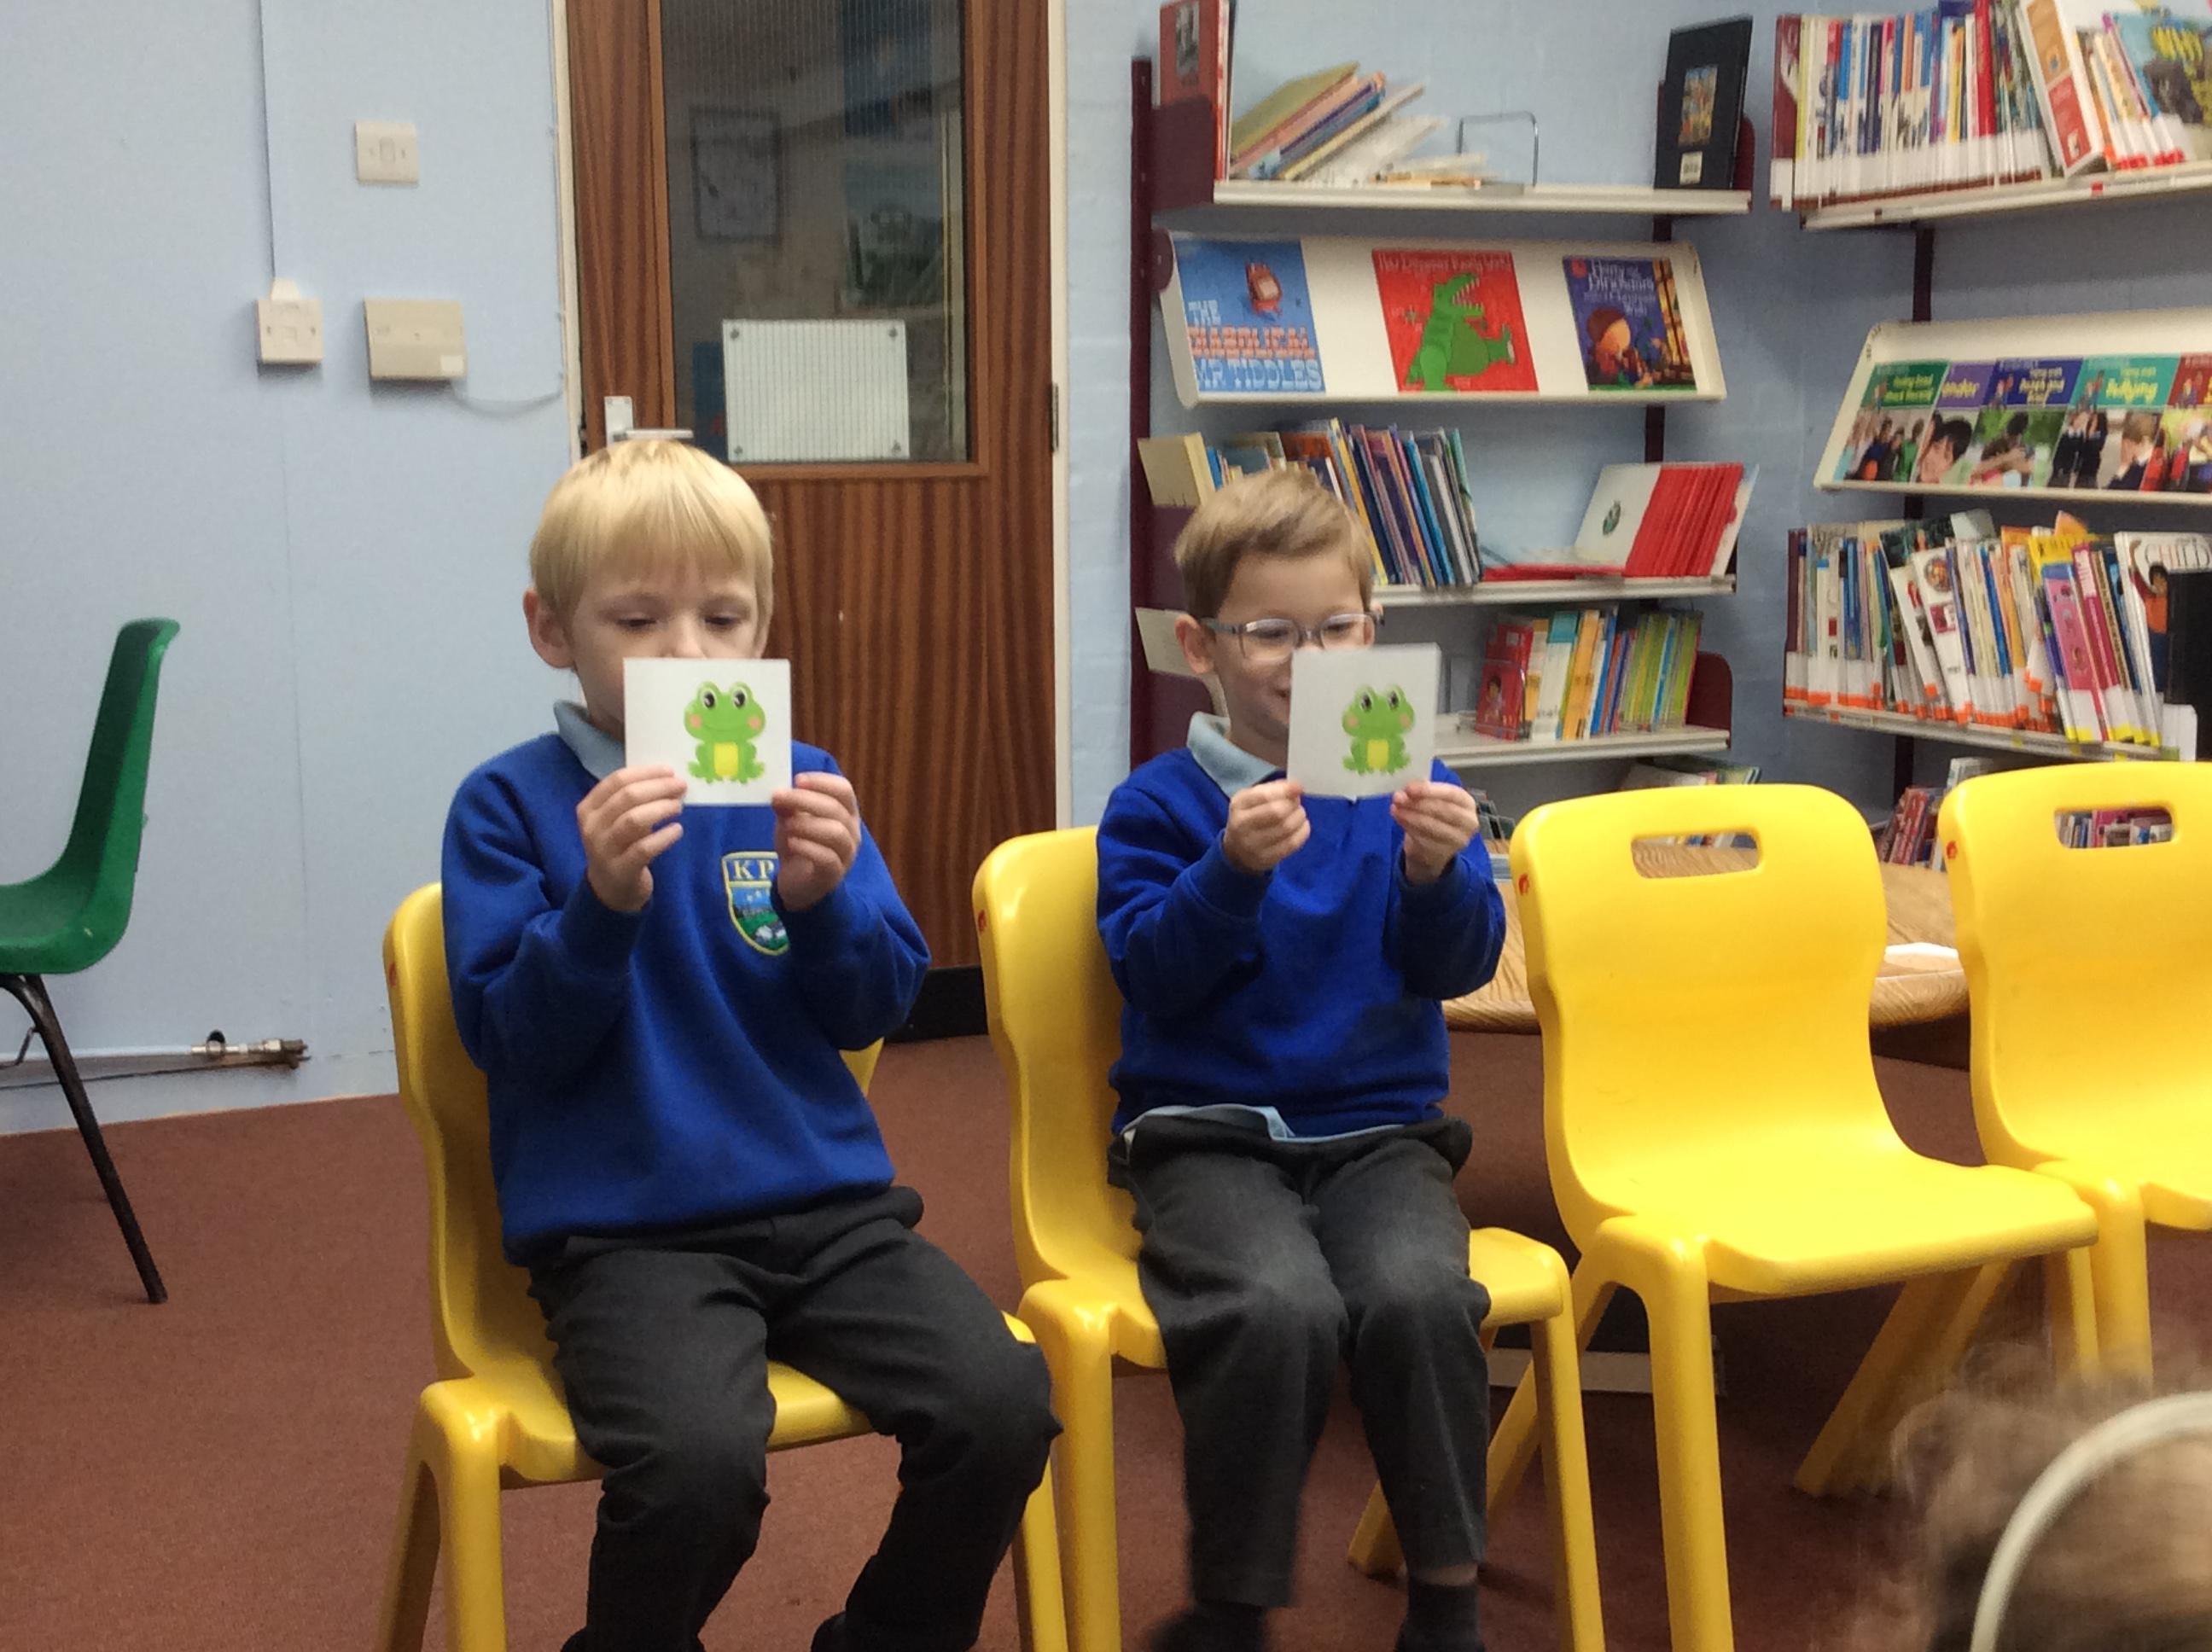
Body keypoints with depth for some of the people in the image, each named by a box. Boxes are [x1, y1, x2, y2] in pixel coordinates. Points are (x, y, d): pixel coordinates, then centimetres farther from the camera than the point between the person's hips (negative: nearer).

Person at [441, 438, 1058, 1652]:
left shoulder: (796, 780, 9)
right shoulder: (508, 805, 0)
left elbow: (874, 1011, 7)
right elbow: (512, 1042, -6)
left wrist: (823, 900, -13)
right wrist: (604, 901, -22)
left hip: (824, 1200, 4)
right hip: (621, 1226, -3)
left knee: (1002, 1403, -18)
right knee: (700, 1458, -30)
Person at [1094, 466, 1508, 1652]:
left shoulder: (1408, 791, 8)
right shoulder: (1155, 806, 3)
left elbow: (1456, 967, -1)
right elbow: (1154, 974, -10)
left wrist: (1435, 873, -21)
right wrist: (1233, 871, -26)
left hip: (1381, 1132, 2)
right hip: (1209, 1140, -2)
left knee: (1419, 1297, -29)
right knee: (1279, 1310, -31)